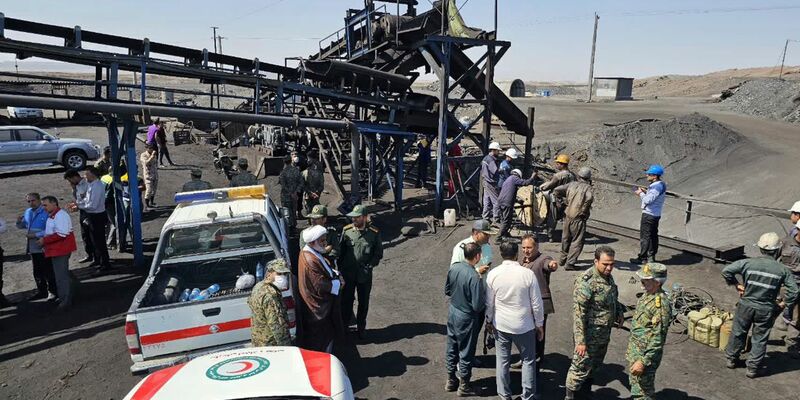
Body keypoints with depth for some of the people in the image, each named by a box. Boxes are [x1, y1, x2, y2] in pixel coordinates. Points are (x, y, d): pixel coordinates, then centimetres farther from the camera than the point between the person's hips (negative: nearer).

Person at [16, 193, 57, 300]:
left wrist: (35, 235, -23)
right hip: (33, 248, 8)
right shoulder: (27, 212, 10)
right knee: (37, 272, 18)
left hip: (44, 248, -8)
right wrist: (19, 222, 1)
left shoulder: (46, 212, -16)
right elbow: (21, 226, 22)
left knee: (48, 272, 3)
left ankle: (52, 291, 15)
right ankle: (42, 291, 30)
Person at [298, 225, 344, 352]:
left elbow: (324, 270, 14)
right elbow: (321, 285, -28)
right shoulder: (310, 261, -30)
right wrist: (338, 284, -15)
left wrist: (335, 274, -4)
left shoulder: (311, 252, 1)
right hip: (319, 307, -10)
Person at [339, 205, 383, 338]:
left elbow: (379, 253, -1)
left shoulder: (374, 233, -10)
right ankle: (344, 326, 32)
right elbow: (341, 250, 3)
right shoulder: (346, 230, -6)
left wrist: (370, 266, -11)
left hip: (365, 275, -1)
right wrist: (341, 267, -3)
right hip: (348, 274, 1)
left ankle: (361, 327, 33)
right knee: (346, 300, 13)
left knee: (363, 302, 14)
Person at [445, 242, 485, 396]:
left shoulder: (453, 268, -8)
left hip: (452, 313, 6)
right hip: (466, 318, -6)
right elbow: (477, 306, -23)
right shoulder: (475, 278, -28)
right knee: (466, 353, 12)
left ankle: (451, 381, 38)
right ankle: (464, 386, 29)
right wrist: (484, 295, -5)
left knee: (452, 348, 21)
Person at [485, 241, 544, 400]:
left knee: (503, 360, 15)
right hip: (524, 326, -1)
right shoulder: (528, 274, -16)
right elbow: (536, 303, -9)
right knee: (528, 360, 16)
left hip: (501, 325, 2)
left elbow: (489, 303, -3)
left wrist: (489, 320, 14)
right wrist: (539, 324, 5)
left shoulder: (492, 274, -11)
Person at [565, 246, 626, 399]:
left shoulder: (608, 276, 1)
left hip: (604, 333, 8)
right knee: (581, 366, 2)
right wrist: (580, 341, -26)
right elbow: (578, 313, -26)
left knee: (596, 364, 24)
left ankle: (587, 387, 46)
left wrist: (619, 314, 14)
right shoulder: (586, 282, -26)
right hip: (590, 335, -8)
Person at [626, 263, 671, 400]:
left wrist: (643, 362, -23)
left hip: (646, 354, -9)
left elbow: (657, 339, -25)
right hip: (634, 350, 9)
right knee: (635, 384, 24)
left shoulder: (661, 304, -26)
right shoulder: (647, 294, 2)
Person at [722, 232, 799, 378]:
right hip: (766, 310, 0)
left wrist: (736, 285, -1)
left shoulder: (748, 263, -11)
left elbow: (726, 271, -15)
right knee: (760, 339, 13)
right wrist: (783, 304, 5)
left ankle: (732, 359, 32)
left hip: (746, 305, 0)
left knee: (738, 333, 17)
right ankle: (753, 368, 21)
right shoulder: (782, 270, -9)